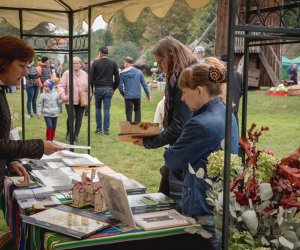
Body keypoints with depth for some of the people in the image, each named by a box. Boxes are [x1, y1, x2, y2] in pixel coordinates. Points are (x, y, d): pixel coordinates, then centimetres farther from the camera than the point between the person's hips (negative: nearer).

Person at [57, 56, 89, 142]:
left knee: (79, 119, 5)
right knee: (71, 117, -14)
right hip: (70, 100, -4)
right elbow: (61, 85, -5)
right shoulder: (67, 73, -2)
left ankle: (76, 135, 18)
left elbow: (88, 87, 16)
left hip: (81, 101, 4)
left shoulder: (85, 74, 9)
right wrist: (63, 95, -18)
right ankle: (69, 133, 11)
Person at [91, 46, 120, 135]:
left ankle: (98, 128, 13)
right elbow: (117, 78, 3)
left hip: (98, 88, -1)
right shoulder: (113, 63, 4)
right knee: (107, 109, 2)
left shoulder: (95, 63, 0)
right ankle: (106, 130, 1)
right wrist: (114, 88, 11)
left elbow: (91, 78, -1)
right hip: (109, 89, 1)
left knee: (98, 108, 13)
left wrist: (92, 89, 9)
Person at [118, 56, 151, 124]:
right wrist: (148, 94, 13)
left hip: (128, 96, -2)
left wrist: (123, 94, 12)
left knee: (129, 112, 6)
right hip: (137, 95, 2)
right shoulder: (139, 72, 2)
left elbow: (120, 86, -5)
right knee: (137, 110, 19)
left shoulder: (122, 73, -4)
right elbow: (144, 84, 4)